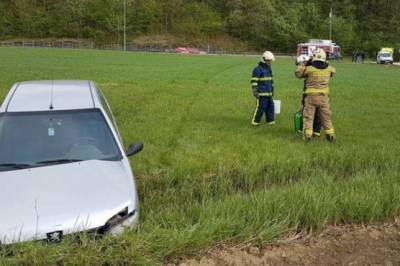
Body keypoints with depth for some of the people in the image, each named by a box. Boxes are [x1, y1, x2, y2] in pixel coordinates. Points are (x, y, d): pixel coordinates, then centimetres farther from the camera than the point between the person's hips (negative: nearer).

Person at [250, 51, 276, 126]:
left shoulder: (269, 68, 17)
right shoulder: (258, 69, -11)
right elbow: (254, 81, -13)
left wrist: (272, 90, 26)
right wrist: (255, 91, -17)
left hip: (269, 93, 8)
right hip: (262, 93, -8)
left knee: (270, 107, 11)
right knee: (260, 107, -8)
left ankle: (270, 121, 22)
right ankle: (255, 122, 1)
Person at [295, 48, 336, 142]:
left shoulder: (309, 68, -9)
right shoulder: (328, 68, 3)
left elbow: (298, 73, 3)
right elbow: (334, 71, 26)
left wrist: (302, 64, 15)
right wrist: (324, 64, 32)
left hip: (311, 96, -3)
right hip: (324, 96, 3)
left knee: (308, 116, 3)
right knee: (326, 117, 14)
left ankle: (308, 135, -3)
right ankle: (330, 134, 16)